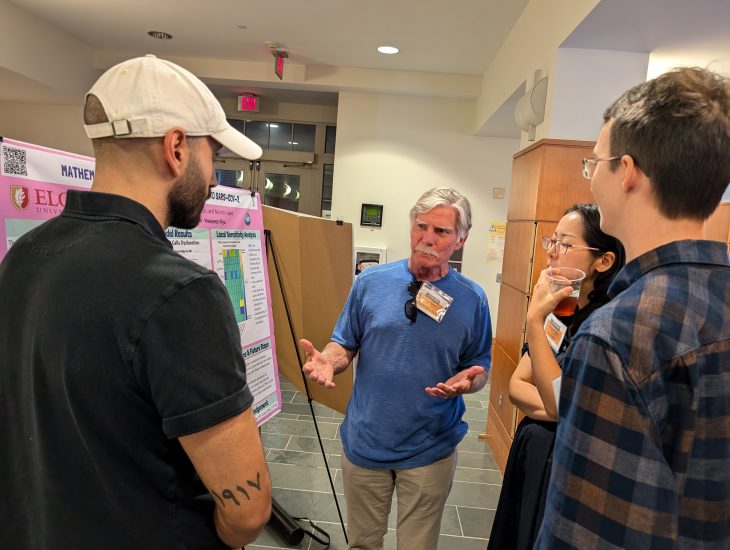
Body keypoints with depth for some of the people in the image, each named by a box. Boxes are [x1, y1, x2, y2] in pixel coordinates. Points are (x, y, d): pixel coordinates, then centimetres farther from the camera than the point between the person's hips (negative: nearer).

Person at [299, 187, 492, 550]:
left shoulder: (471, 299, -8)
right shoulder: (370, 282, -7)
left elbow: (479, 369, 1)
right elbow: (344, 345, 0)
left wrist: (466, 381, -22)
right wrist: (327, 362, -22)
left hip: (430, 450, -1)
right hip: (364, 443, 1)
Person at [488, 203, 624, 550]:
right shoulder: (558, 314, 2)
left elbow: (561, 406, -27)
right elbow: (516, 385, 3)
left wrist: (534, 320, -29)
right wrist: (549, 404, -18)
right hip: (529, 455, 7)